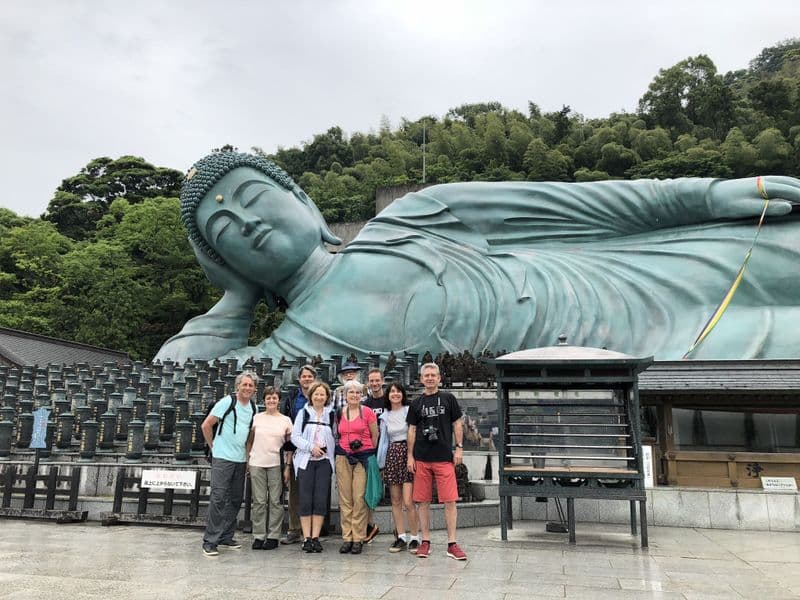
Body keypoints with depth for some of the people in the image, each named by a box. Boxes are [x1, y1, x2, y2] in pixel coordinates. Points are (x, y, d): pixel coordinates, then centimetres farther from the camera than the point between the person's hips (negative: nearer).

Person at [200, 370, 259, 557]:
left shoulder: (254, 407, 9)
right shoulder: (227, 402, -9)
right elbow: (206, 426, -6)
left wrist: (249, 455, 13)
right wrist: (214, 446, 0)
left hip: (241, 459, 7)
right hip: (222, 458, -7)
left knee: (236, 499, 10)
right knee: (218, 498, -9)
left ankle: (225, 538, 21)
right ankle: (210, 541, -3)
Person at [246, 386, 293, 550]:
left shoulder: (286, 420, 4)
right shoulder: (257, 418, 6)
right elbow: (249, 441, 11)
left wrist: (287, 467, -1)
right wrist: (247, 461, 5)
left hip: (276, 465, -1)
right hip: (257, 463, 1)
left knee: (276, 501, 2)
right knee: (259, 501, 4)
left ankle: (273, 536, 10)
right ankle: (258, 536, 13)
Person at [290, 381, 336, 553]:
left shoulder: (331, 415, 9)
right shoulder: (303, 413, 7)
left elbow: (335, 437, 8)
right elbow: (295, 436, 0)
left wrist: (328, 450, -8)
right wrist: (311, 447, -11)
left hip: (324, 461, 1)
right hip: (305, 460, -1)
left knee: (321, 500, -2)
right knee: (305, 499, -2)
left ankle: (315, 537, 6)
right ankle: (306, 538, 6)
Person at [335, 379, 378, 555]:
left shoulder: (367, 412, 0)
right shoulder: (339, 413, 10)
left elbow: (375, 436, 4)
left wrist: (369, 453, 4)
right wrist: (345, 447, 9)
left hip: (363, 457, -3)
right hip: (343, 457, 3)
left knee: (359, 498, -6)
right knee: (345, 499, 3)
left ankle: (358, 538, 3)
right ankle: (347, 538, 11)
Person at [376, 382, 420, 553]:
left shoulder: (410, 411, -1)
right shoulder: (385, 416, 12)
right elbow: (383, 440, 16)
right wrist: (382, 463, 12)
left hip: (408, 454, -5)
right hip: (392, 455, 5)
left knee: (408, 501, -10)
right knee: (396, 501, 7)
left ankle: (414, 538, 3)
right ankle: (401, 537, 16)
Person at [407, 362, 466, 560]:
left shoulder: (448, 399, 6)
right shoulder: (417, 403, 10)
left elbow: (457, 424, 8)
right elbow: (412, 430, 11)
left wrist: (459, 448, -1)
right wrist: (410, 456, 5)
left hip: (444, 457, -2)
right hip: (422, 458, 2)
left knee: (450, 501, -4)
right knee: (423, 501, 5)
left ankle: (452, 544, 4)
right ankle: (425, 542, 15)